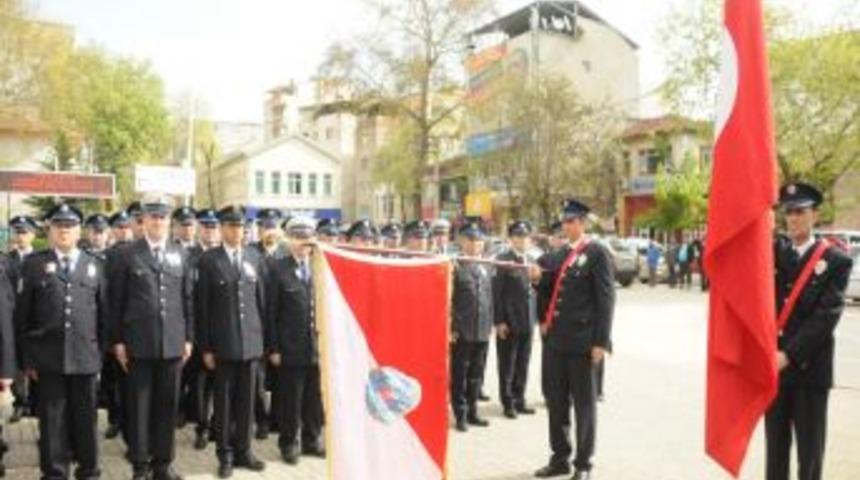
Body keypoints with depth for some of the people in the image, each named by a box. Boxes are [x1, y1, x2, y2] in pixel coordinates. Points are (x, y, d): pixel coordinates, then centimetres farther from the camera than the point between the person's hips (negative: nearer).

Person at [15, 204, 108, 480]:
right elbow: (23, 315, 4)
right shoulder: (34, 264, 5)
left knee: (85, 418, 9)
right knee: (53, 418, 6)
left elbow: (103, 314, 10)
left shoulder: (94, 265, 10)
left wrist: (101, 352, 6)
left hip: (86, 356, 1)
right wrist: (28, 357, 0)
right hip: (48, 357, -1)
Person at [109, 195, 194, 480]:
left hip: (173, 342, 2)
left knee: (167, 405, 9)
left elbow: (187, 299, 9)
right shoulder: (128, 254, 0)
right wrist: (118, 340, -4)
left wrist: (188, 338, 6)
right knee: (139, 405, 6)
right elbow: (117, 301, 0)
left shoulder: (179, 254, 8)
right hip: (139, 342, -2)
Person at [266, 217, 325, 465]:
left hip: (318, 346, 3)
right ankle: (289, 443, 22)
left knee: (315, 398, 12)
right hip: (290, 348, -3)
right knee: (291, 399, 6)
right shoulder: (278, 269, -3)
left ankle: (312, 439, 28)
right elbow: (271, 312, -4)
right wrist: (273, 348, -7)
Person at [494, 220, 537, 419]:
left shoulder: (531, 261, 12)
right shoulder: (502, 260, -8)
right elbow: (497, 293, -10)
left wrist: (534, 318, 9)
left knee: (523, 365, 13)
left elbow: (534, 291, 15)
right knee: (507, 366, 5)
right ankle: (508, 403, 16)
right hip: (508, 322, -6)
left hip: (527, 321, 6)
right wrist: (499, 321, -14)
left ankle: (519, 401, 24)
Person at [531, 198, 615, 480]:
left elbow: (605, 299, -11)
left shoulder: (597, 253, -6)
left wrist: (601, 341, -15)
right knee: (555, 400, 14)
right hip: (554, 338, 7)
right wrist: (539, 280, -2)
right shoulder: (559, 255, 15)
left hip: (582, 340, -7)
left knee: (583, 402, 5)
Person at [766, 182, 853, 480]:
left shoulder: (836, 261, -5)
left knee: (810, 449, 7)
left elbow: (826, 317, -13)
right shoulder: (773, 251, 8)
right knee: (776, 443, 14)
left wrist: (789, 354, -19)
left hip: (810, 368, -3)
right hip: (772, 363, 3)